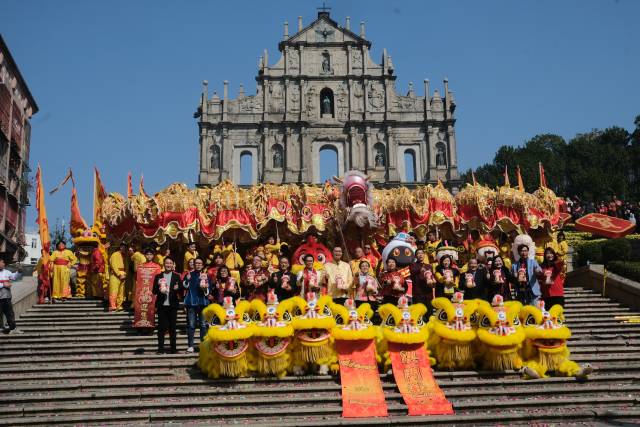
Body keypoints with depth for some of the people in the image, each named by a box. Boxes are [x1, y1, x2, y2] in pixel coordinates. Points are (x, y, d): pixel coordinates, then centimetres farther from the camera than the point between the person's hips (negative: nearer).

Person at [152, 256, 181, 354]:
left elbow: (181, 290, 3)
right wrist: (159, 290, -15)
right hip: (161, 305, 0)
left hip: (172, 305, 0)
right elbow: (154, 291, 6)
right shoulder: (158, 276, 8)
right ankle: (160, 348, 5)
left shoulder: (176, 276, 8)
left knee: (172, 327, 3)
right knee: (161, 327, 0)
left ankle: (173, 348, 8)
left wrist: (177, 288, -19)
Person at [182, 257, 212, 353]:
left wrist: (206, 289, -12)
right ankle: (190, 346, 1)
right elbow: (184, 286, -3)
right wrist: (187, 280, -19)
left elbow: (210, 289, 8)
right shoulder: (189, 274, 8)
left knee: (204, 324, 1)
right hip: (191, 302, -1)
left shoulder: (206, 276, 8)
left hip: (203, 303, 1)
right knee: (191, 325, -1)